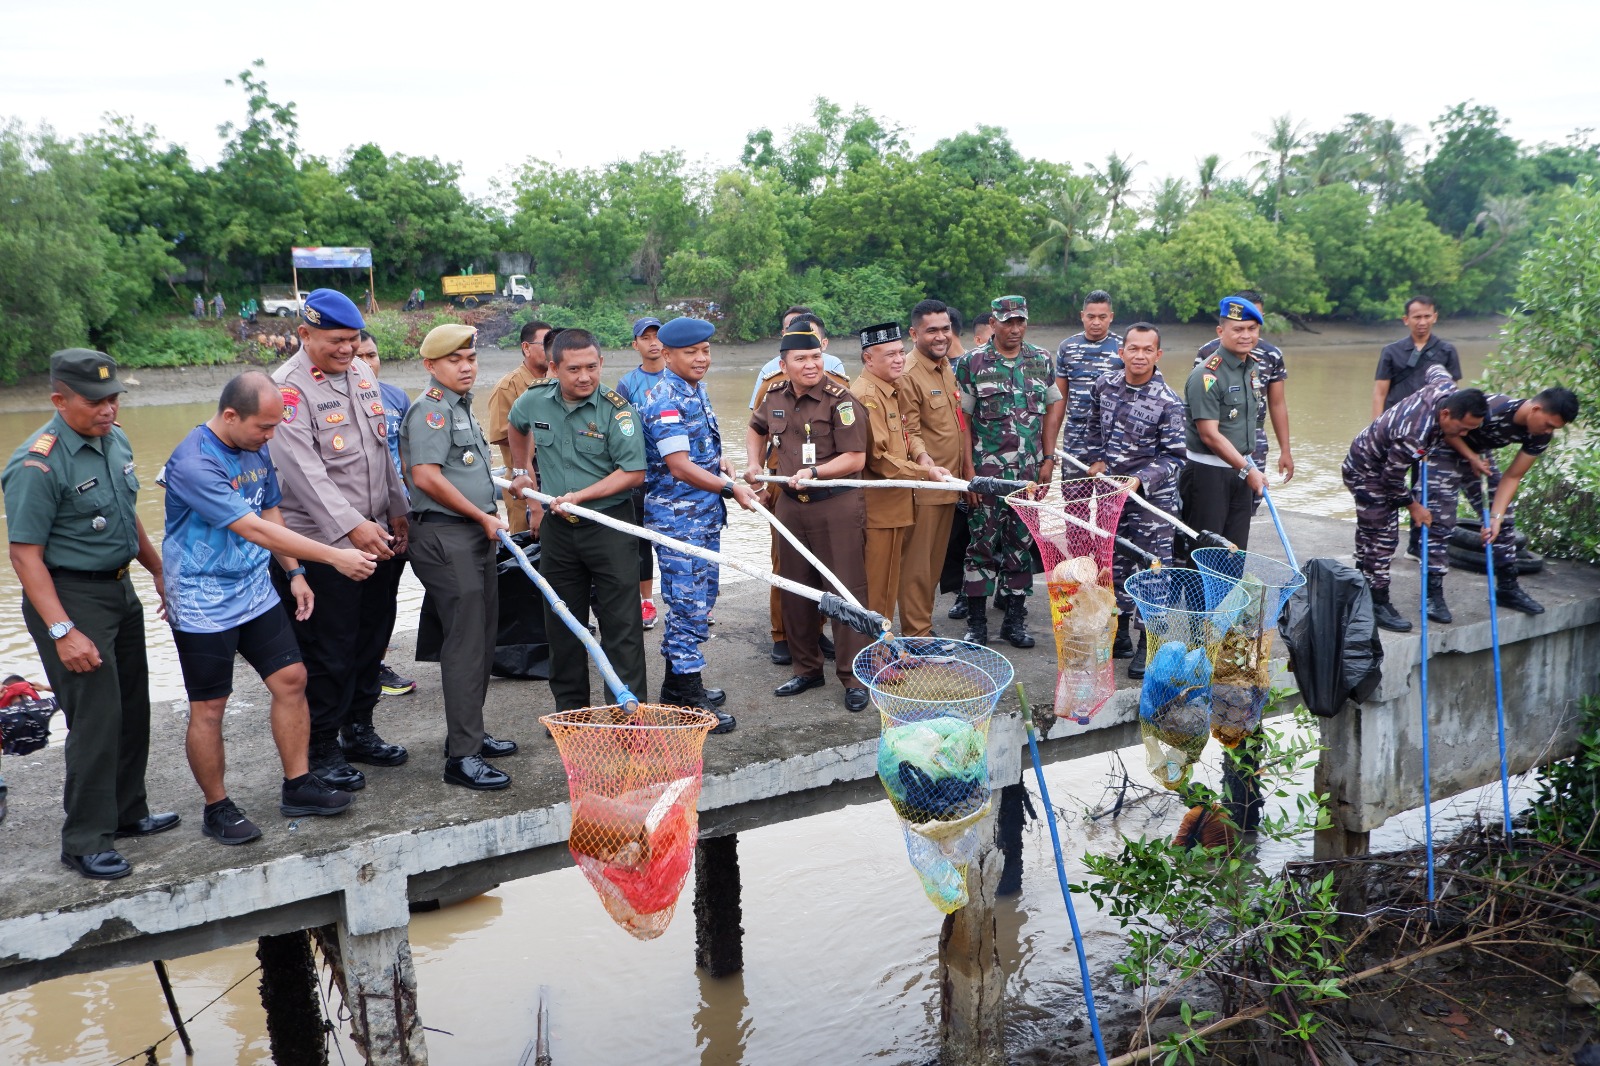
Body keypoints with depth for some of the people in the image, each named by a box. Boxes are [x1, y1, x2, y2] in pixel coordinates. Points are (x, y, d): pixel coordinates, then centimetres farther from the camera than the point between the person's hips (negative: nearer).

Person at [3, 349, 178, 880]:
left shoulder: (115, 441, 5)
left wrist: (160, 571, 21)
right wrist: (62, 632, -25)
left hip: (120, 589, 8)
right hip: (69, 597, -8)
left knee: (132, 709, 16)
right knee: (96, 718, -6)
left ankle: (127, 811, 32)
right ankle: (85, 841, 7)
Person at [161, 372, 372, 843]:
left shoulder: (256, 449, 3)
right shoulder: (194, 464, -24)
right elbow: (255, 530, -30)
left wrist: (295, 573, 8)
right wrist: (334, 556, -31)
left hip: (256, 591, 8)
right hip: (204, 604, -8)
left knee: (291, 679, 6)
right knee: (209, 708, 2)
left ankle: (297, 786, 19)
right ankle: (217, 808, 18)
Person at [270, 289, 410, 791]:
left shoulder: (362, 373, 12)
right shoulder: (289, 388, -13)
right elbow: (304, 470, -22)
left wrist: (398, 511, 15)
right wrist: (351, 526, -28)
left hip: (377, 535, 8)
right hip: (323, 543, -8)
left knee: (372, 637, 16)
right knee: (328, 651, 0)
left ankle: (358, 727, 33)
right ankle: (321, 750, 14)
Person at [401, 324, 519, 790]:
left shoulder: (462, 407, 19)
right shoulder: (430, 408, -12)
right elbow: (426, 477, -22)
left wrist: (491, 511, 18)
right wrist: (482, 516, -16)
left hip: (476, 534, 10)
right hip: (444, 537, -10)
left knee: (481, 639, 14)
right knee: (465, 643, -10)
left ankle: (470, 733, 25)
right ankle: (461, 756, -5)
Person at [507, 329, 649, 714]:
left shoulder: (617, 409, -14)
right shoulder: (533, 401, -1)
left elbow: (634, 472, -17)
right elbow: (517, 427, 25)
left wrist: (579, 495, -20)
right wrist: (522, 470, 23)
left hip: (609, 524, -4)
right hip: (556, 526, 5)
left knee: (621, 623, -4)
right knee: (562, 622, 12)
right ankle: (570, 706, 25)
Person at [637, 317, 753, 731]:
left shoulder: (696, 390, 12)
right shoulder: (665, 400, -17)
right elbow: (680, 467, -23)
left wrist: (730, 472, 11)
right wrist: (731, 489, -18)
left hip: (705, 515, 9)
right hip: (678, 520, -9)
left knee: (698, 602, 16)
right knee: (689, 605, -4)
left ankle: (680, 684, 28)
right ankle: (688, 700, 5)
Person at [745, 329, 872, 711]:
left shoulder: (840, 400, -12)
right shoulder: (774, 397, 6)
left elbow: (855, 458, -16)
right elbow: (757, 429, 28)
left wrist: (814, 471, -24)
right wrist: (754, 464, 15)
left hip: (836, 507, -6)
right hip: (790, 505, 6)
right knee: (795, 591, 13)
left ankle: (853, 678, 9)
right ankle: (807, 668, 28)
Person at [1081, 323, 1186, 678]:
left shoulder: (1168, 402, -14)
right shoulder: (1104, 386, 1)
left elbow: (1174, 457, -14)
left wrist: (1139, 480, -24)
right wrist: (1096, 459, 6)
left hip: (1152, 496, -5)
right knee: (1114, 564, 14)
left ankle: (1148, 645, 7)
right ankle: (1119, 636, 27)